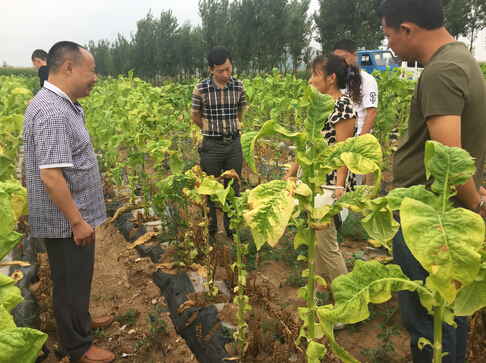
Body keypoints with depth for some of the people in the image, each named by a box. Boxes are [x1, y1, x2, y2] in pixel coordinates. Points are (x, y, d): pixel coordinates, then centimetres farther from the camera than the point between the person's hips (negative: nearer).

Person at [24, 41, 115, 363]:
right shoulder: (52, 113, -26)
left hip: (75, 215, 10)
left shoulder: (64, 105, 8)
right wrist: (77, 221, -23)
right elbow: (50, 176, -29)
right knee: (71, 280, 7)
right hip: (66, 221, -10)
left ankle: (81, 321, 46)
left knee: (79, 276, 25)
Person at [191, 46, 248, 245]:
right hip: (211, 146, -2)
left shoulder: (238, 86, -1)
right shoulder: (201, 89, -10)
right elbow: (196, 117, 2)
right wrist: (214, 130, 6)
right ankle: (210, 231, 23)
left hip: (234, 144, 3)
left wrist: (229, 129, 11)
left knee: (233, 189, 12)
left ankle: (232, 227, 29)